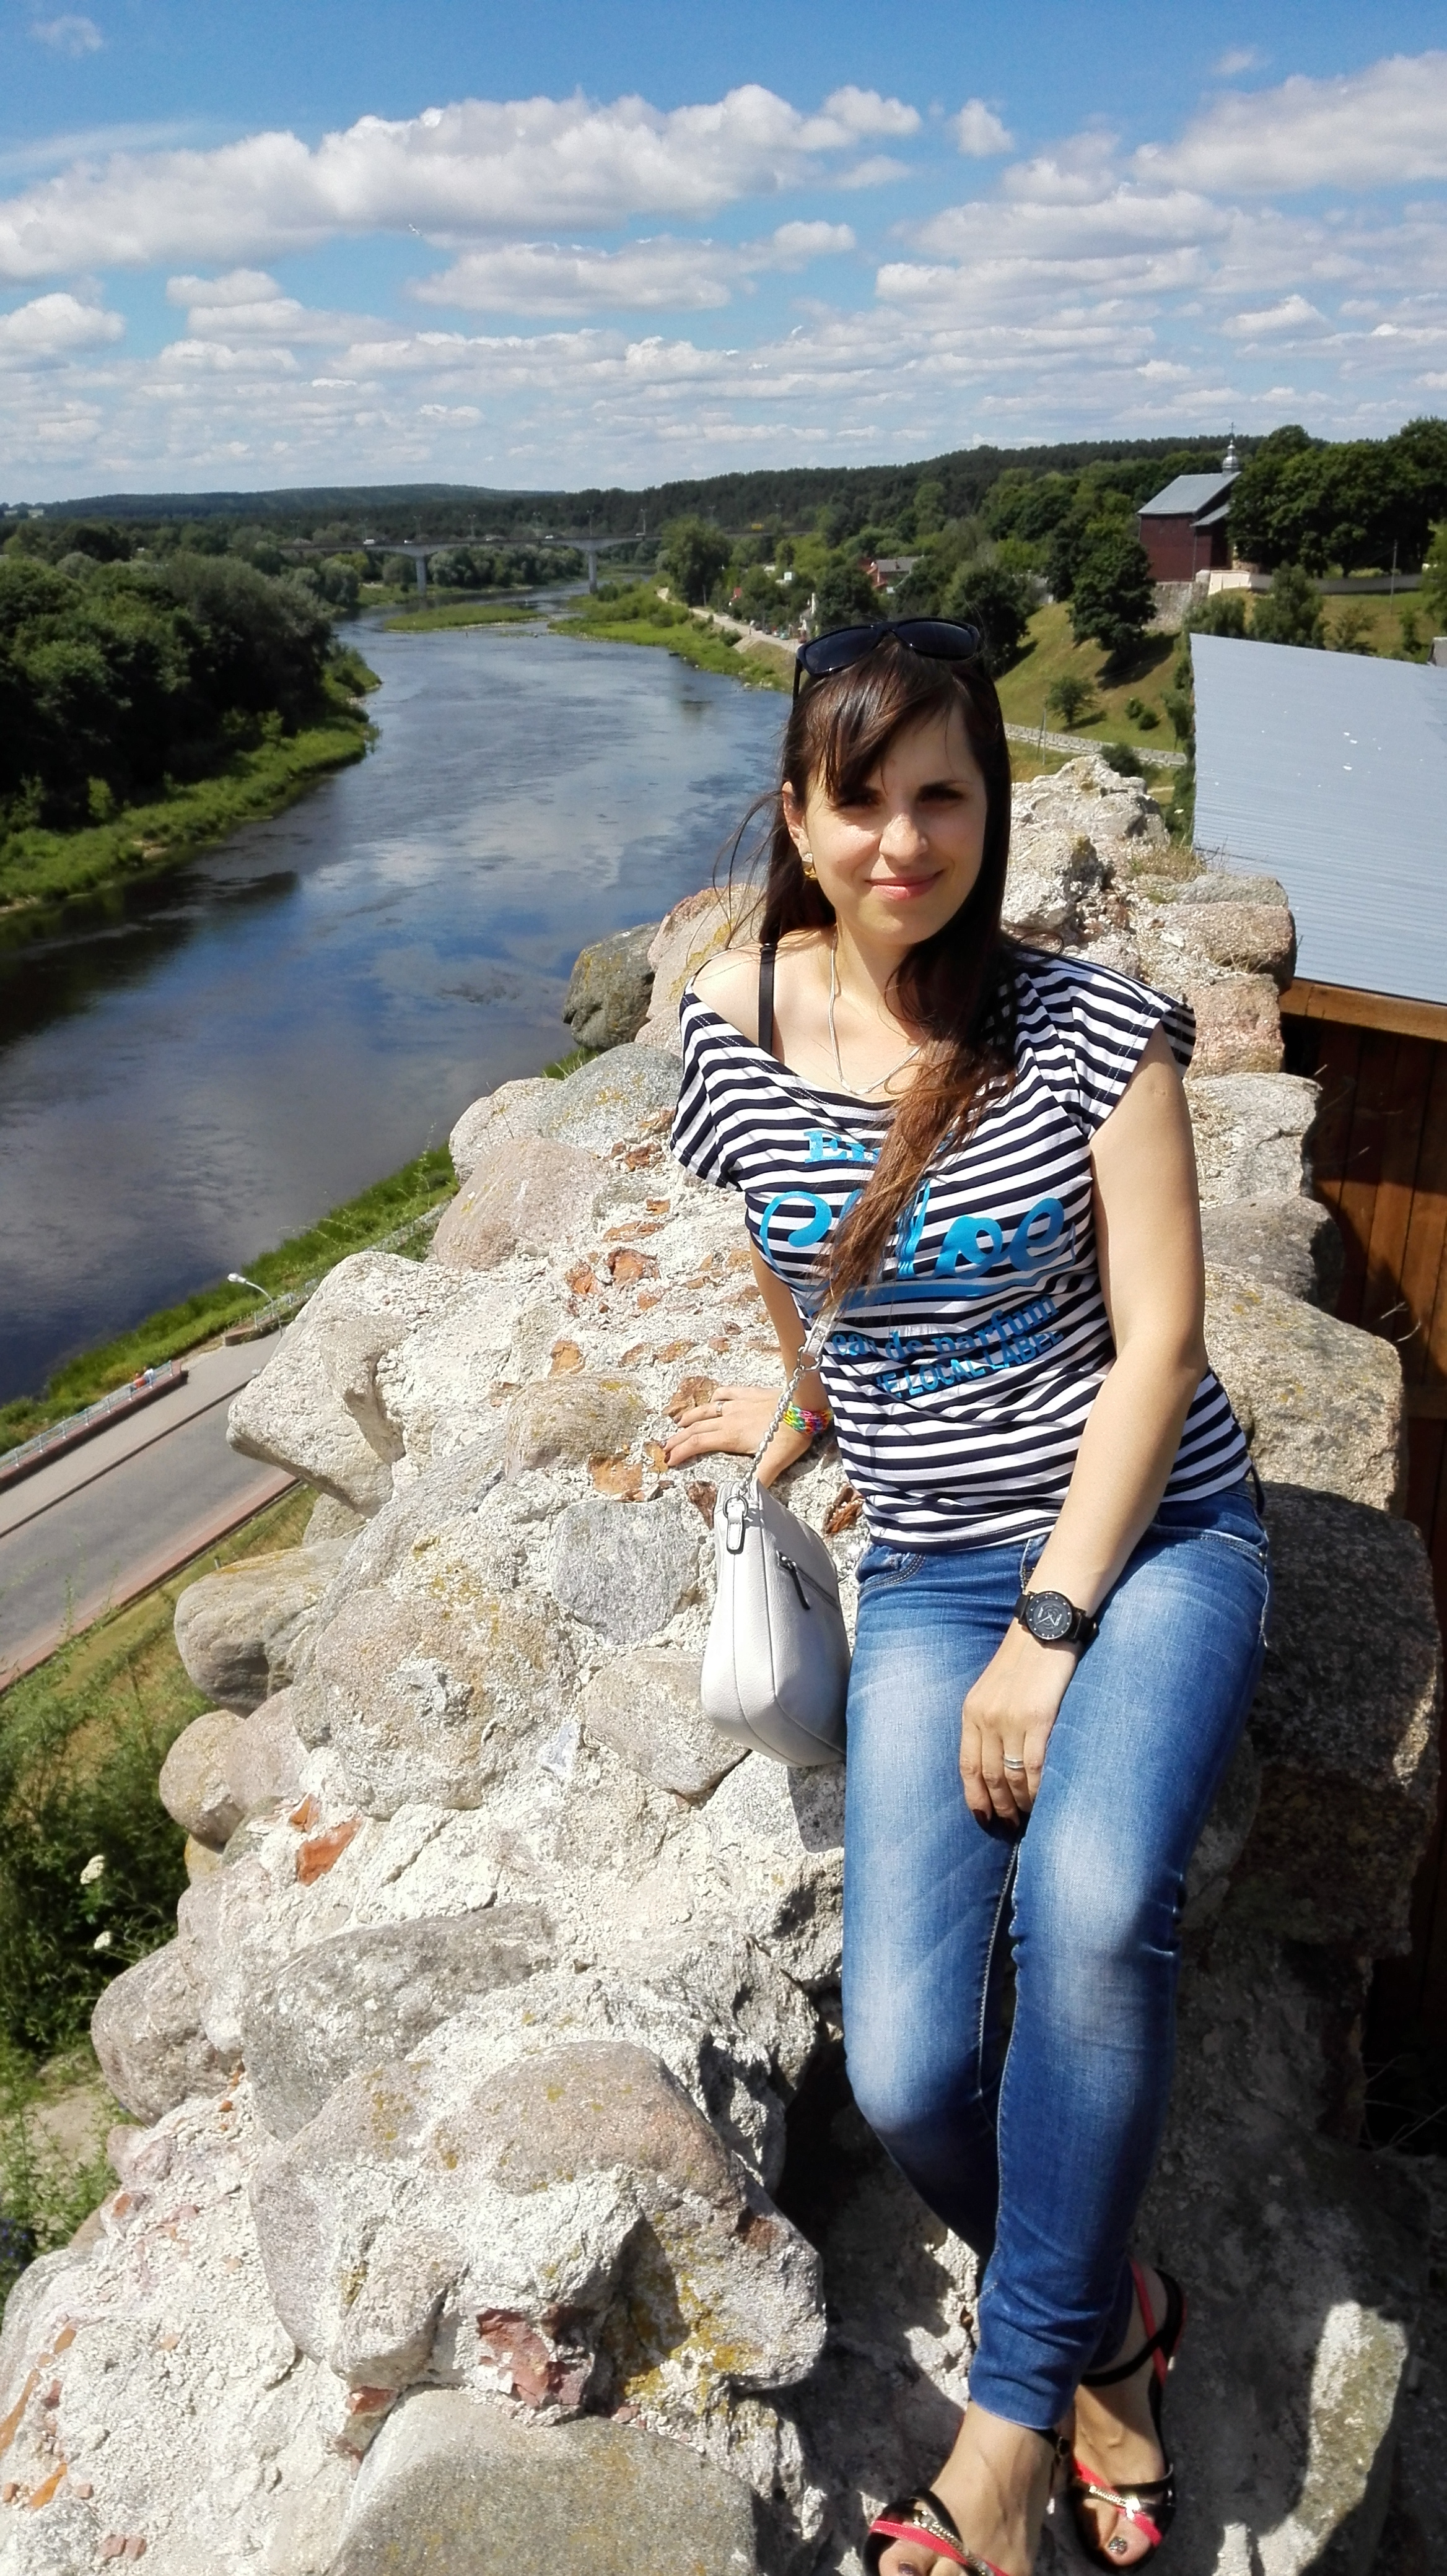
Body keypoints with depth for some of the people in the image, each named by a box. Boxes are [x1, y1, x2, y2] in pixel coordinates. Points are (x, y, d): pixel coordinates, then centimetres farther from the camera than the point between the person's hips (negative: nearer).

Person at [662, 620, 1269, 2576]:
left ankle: (1014, 2414, -3)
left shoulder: (1088, 1025, -9)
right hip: (930, 1570, 2)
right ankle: (1109, 2324, 21)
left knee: (1090, 1901, -31)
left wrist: (1052, 1628, -16)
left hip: (1154, 1533, -1)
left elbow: (1157, 1339, -10)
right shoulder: (733, 1035, -3)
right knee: (904, 2074, -14)